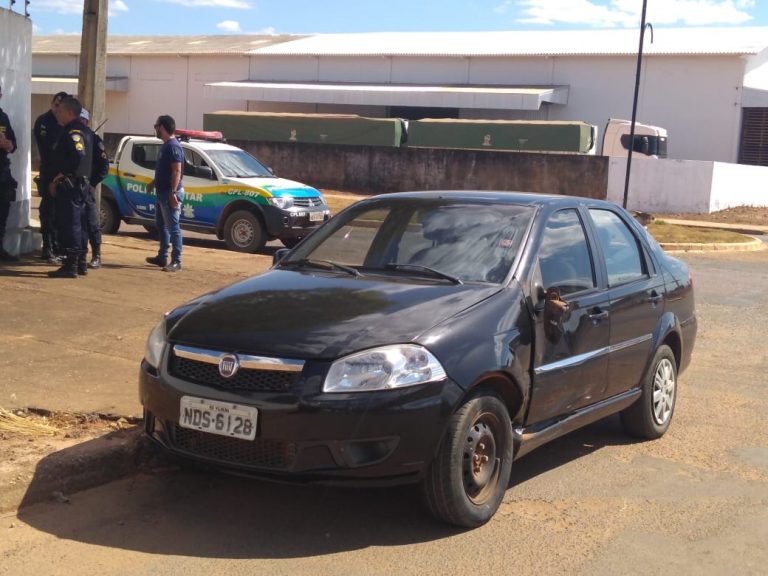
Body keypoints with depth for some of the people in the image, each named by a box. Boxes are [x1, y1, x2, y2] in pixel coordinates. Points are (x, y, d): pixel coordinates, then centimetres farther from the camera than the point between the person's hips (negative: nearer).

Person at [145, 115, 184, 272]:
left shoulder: (173, 146, -16)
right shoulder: (165, 146, 15)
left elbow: (177, 171, -22)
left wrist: (173, 192, -27)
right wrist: (153, 183, 32)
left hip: (170, 193, -11)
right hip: (161, 192, 11)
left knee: (173, 227, -8)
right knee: (161, 225, 16)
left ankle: (176, 261, -7)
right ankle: (162, 257, 25)